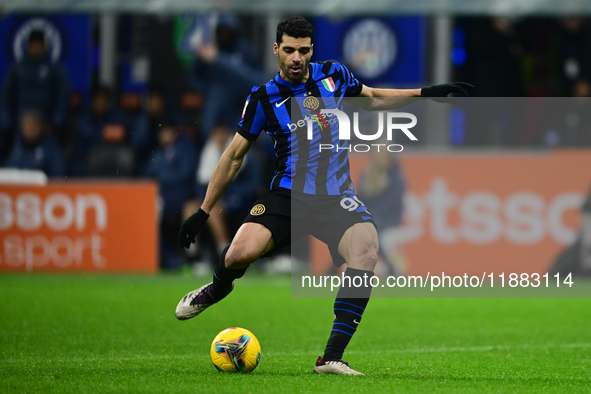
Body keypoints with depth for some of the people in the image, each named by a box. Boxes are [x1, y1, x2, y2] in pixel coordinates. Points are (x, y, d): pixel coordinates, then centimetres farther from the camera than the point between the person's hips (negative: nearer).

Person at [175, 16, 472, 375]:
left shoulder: (333, 75, 6)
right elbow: (235, 155, 8)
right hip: (288, 196, -1)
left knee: (366, 248, -31)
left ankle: (332, 358, -29)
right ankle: (217, 290, 15)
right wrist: (204, 211, 8)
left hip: (338, 198, 1)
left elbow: (372, 95, 27)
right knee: (239, 254, -27)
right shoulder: (264, 98, 0)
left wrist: (427, 92, 19)